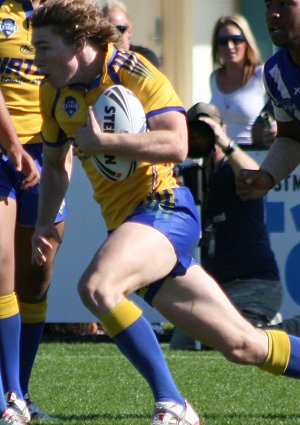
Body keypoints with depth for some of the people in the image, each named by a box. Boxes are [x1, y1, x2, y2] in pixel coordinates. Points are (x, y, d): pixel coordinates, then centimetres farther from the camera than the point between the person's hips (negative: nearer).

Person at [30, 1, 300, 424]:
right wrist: (44, 223, 9)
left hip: (164, 208, -7)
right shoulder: (54, 92, 9)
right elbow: (56, 164, 24)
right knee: (242, 345, 6)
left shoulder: (132, 72, -12)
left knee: (96, 286, -33)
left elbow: (176, 145, -23)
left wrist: (101, 140, -25)